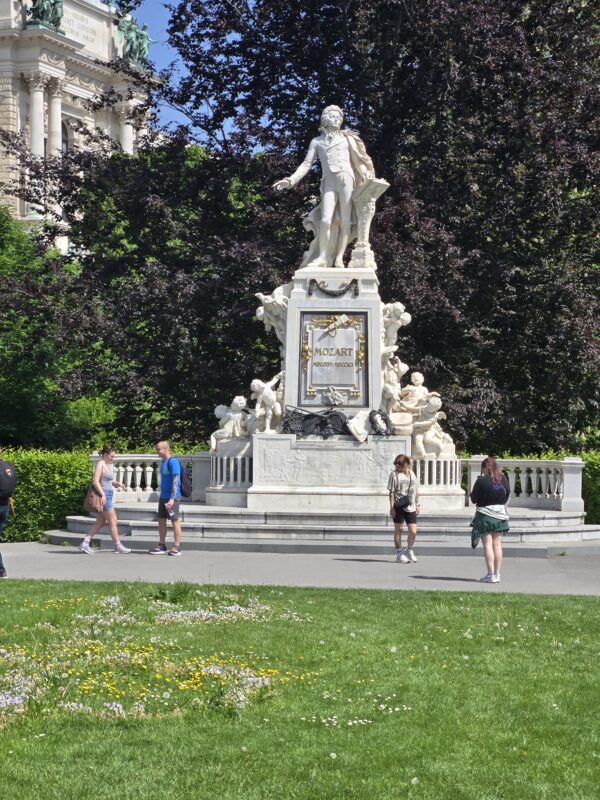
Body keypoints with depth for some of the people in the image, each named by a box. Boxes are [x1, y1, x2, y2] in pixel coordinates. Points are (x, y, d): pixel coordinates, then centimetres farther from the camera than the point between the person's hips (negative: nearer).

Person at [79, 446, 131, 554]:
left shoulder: (109, 465, 17)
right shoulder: (100, 464, -11)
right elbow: (95, 481, -18)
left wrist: (118, 484, 7)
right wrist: (102, 495, -23)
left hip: (107, 495, 10)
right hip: (103, 494, -10)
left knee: (100, 522, 10)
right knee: (113, 521, -3)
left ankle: (85, 542, 10)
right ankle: (118, 546, 5)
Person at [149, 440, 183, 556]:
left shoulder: (173, 462, -15)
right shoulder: (163, 461, 12)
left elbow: (175, 481, -19)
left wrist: (172, 498, -23)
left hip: (172, 497, -9)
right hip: (163, 497, 9)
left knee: (175, 521, -1)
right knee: (161, 521, 12)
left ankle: (177, 547, 5)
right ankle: (162, 546, 20)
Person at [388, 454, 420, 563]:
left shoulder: (412, 474, 10)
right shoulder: (394, 474, -2)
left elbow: (416, 490, 17)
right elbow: (391, 492, -4)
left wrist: (417, 504, 16)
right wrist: (392, 507, -10)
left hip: (410, 507, 3)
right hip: (398, 506, -3)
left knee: (413, 531, -3)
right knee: (398, 530, 5)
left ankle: (409, 550, 21)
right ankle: (399, 554, 16)